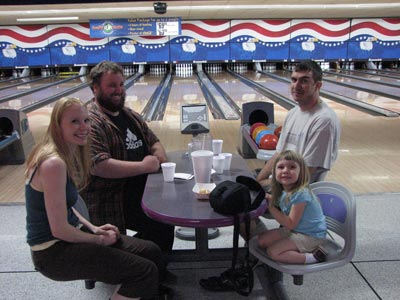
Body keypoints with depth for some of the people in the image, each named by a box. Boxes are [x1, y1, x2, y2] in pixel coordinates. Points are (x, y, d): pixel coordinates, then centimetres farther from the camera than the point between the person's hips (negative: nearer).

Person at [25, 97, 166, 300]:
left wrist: (93, 228, 4)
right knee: (145, 272, -16)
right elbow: (59, 230, -24)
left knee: (151, 252, 6)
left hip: (69, 235, 9)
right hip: (53, 253, -9)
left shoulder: (69, 155, 4)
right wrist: (99, 240, -10)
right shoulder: (53, 163, -25)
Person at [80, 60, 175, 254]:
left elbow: (154, 141, 20)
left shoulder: (131, 116, 14)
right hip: (113, 206, -8)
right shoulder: (90, 123, -15)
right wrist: (144, 167, -21)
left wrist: (159, 157, -5)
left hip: (143, 191, 9)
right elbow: (98, 166, -27)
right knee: (162, 225, -23)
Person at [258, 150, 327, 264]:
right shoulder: (285, 192, -2)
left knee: (273, 252, -16)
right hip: (295, 230, 9)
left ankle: (313, 257, -9)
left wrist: (271, 206, -23)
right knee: (262, 240, 5)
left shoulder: (300, 194, -28)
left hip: (310, 236, -9)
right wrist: (268, 197, -4)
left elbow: (290, 224, -25)